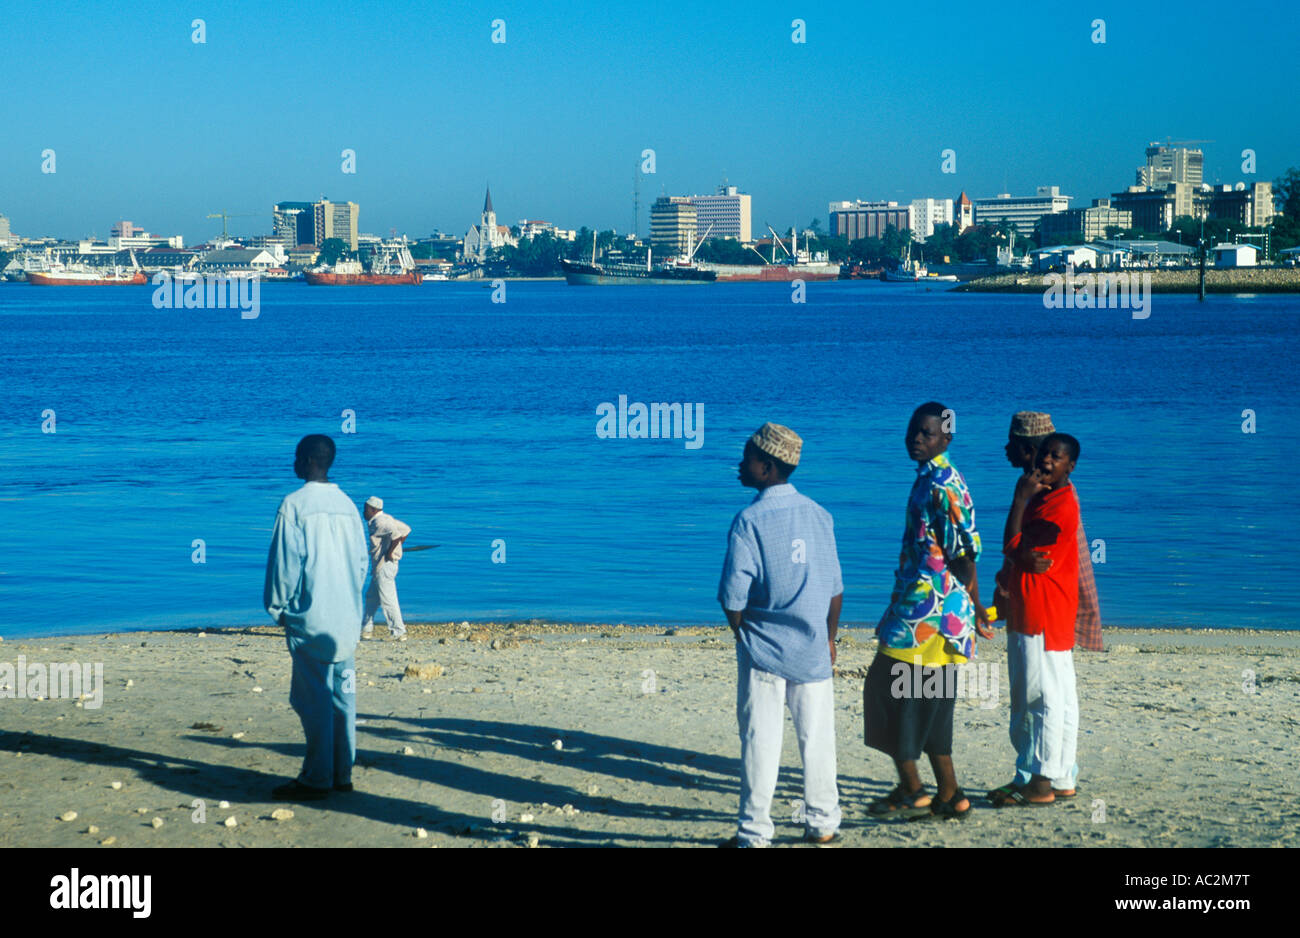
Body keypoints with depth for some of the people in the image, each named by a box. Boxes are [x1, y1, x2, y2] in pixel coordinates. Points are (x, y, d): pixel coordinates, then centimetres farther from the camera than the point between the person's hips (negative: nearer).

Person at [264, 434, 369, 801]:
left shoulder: (294, 505, -8)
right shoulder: (347, 504, 10)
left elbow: (285, 562, -8)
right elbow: (362, 560, 14)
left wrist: (277, 606, 2)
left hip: (310, 616, -6)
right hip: (347, 617, 6)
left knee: (314, 697, -5)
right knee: (342, 693, 8)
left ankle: (316, 778, -4)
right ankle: (342, 773, 11)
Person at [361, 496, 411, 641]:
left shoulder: (379, 522, -16)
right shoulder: (387, 518, 14)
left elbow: (396, 534, -31)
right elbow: (406, 529, 20)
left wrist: (390, 552, -22)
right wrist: (398, 546, 16)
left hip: (385, 565, -11)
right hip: (379, 567, 11)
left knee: (388, 600, -9)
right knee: (371, 598, 18)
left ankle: (399, 632, -9)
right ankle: (366, 629, 26)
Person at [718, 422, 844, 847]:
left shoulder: (750, 520, -13)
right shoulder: (819, 514, 3)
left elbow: (733, 597, -14)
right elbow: (835, 589, 7)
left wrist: (743, 634, 4)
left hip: (763, 651, -4)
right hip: (812, 650, 4)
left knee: (760, 739, 2)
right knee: (817, 736, 12)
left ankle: (755, 832, 6)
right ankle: (822, 823, 20)